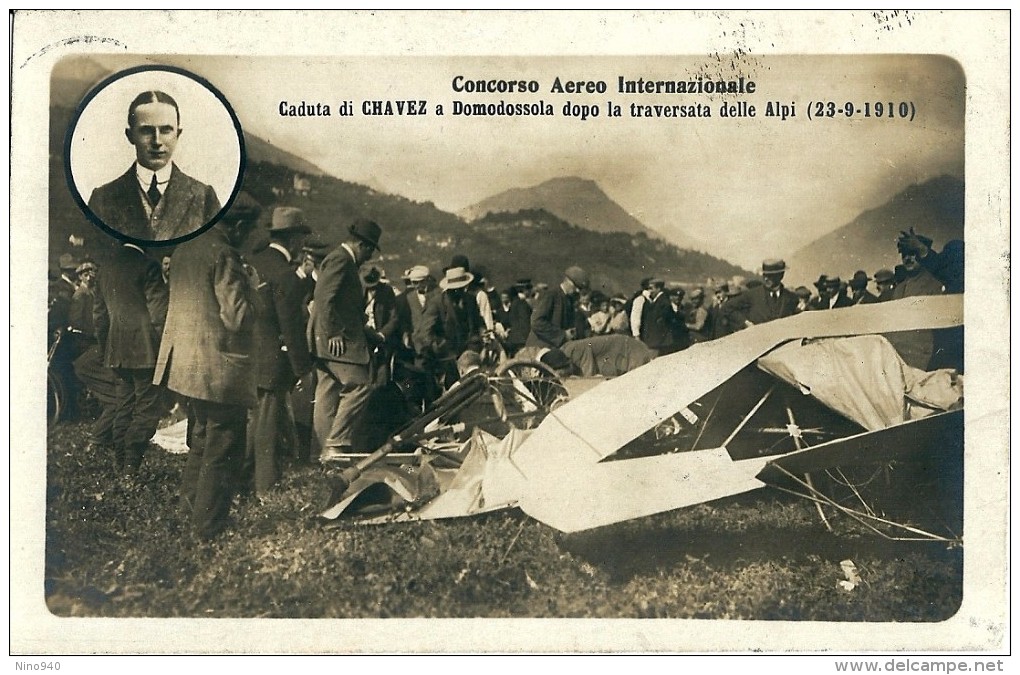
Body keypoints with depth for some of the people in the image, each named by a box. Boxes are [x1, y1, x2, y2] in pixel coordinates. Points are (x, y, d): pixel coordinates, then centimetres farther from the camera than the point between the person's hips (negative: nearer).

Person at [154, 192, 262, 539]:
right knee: (223, 454, 2)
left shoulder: (186, 248, 9)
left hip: (187, 363, 9)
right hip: (220, 369, -9)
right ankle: (209, 528, 8)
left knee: (201, 441, 24)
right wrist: (251, 286, -5)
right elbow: (239, 317, -23)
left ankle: (190, 510, 35)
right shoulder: (224, 255, -18)